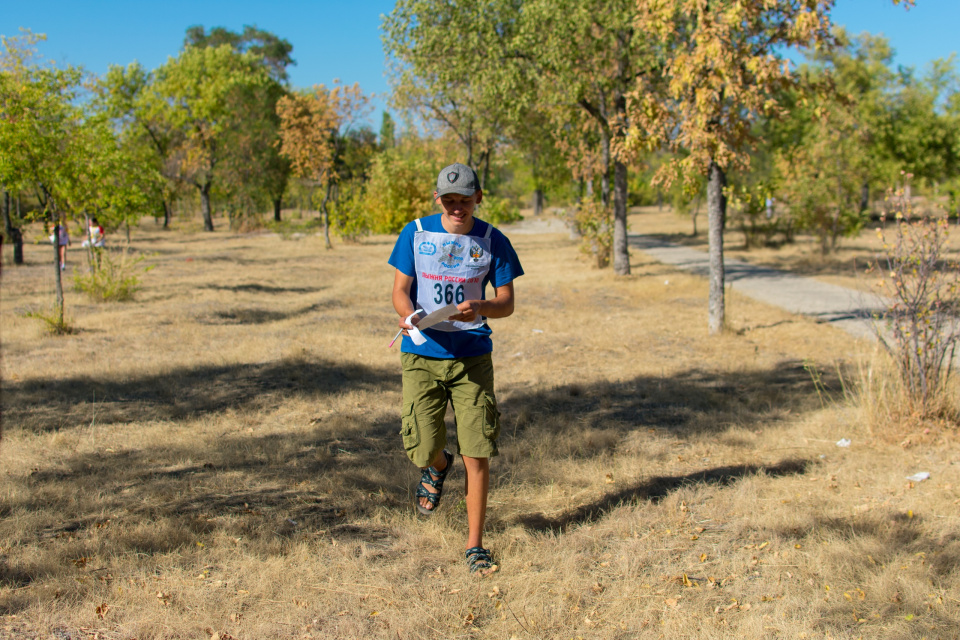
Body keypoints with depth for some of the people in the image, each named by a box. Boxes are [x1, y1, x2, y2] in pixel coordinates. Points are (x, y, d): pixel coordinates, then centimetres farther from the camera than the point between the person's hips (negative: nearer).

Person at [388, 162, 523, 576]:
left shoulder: (492, 242, 2)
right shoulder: (416, 233, 3)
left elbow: (507, 303, 3)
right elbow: (400, 290, 4)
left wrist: (479, 307, -20)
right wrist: (409, 315, -19)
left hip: (472, 356, 0)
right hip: (422, 355, 1)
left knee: (477, 456, -3)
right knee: (422, 450, -3)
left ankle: (474, 546, 13)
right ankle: (437, 467, 38)